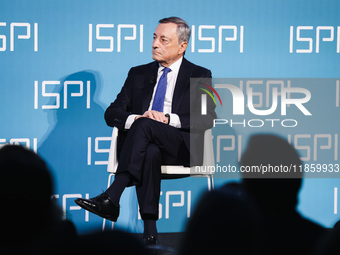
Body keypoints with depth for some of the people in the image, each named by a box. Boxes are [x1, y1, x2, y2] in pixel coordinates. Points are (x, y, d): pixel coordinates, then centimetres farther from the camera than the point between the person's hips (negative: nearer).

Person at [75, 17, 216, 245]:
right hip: (145, 145, 2)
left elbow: (207, 119, -1)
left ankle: (111, 198, -44)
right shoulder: (139, 74, 22)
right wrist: (135, 118, -10)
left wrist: (169, 119, -16)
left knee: (145, 125, -34)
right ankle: (150, 230, -45)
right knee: (150, 153, -38)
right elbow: (112, 113, 14)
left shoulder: (199, 76, 13)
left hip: (182, 148, -2)